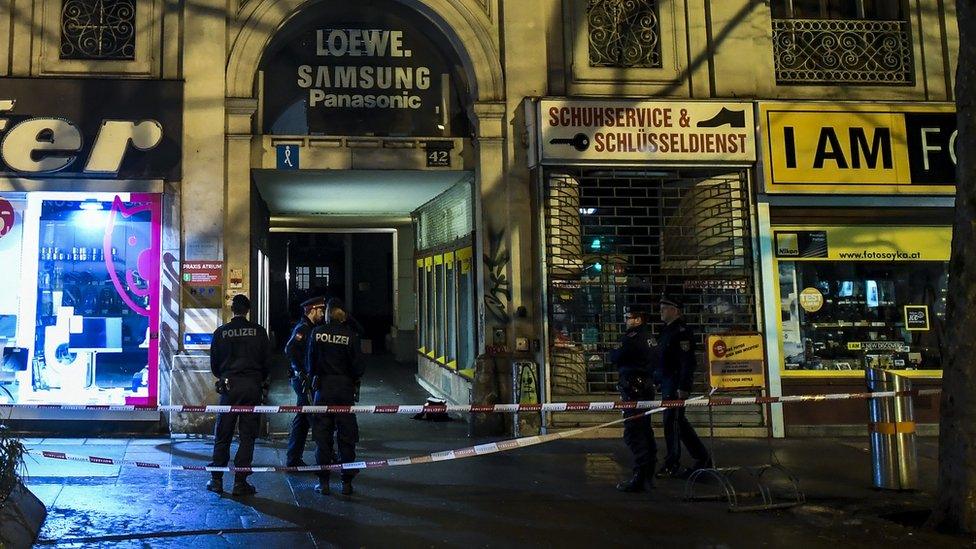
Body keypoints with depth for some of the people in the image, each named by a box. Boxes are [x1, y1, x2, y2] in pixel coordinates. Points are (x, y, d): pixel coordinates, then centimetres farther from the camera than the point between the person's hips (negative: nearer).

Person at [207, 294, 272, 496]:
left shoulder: (221, 332, 1)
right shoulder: (258, 332, -1)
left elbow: (214, 363, 6)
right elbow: (267, 361, 1)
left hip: (229, 386, 1)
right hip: (252, 386, 0)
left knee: (222, 435, 9)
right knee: (247, 435, 4)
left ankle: (216, 480, 13)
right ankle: (240, 482, 3)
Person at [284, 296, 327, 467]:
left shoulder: (309, 328, 17)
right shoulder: (303, 328, -13)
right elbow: (290, 349, -27)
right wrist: (302, 372, -23)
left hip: (303, 380, 10)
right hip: (304, 380, -10)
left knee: (302, 420, 13)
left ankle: (293, 459, 19)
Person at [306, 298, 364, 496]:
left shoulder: (317, 332, -4)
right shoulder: (351, 334, -8)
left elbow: (311, 360, 3)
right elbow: (356, 363, -7)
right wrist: (355, 382, 9)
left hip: (323, 385, 1)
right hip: (345, 387, -1)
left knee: (322, 435, 8)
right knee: (346, 435, 7)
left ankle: (323, 481, 11)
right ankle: (346, 482, 9)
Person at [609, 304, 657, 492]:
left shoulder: (632, 337, -16)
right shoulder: (649, 337, 13)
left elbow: (615, 357, -14)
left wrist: (613, 352, 8)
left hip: (633, 387, -10)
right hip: (647, 386, 10)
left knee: (633, 432, -9)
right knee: (645, 430, 16)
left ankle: (639, 478, -10)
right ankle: (648, 475, 24)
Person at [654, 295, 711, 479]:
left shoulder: (682, 330, -13)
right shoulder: (667, 330, 16)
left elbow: (687, 361, -19)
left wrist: (683, 387, -24)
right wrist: (661, 384, 20)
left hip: (676, 385, -10)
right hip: (667, 384, 10)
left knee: (671, 422, -6)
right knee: (678, 422, 13)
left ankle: (672, 465, 2)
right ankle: (702, 458, 23)